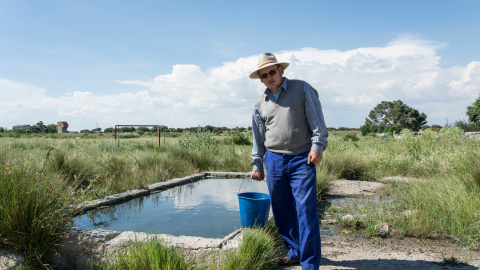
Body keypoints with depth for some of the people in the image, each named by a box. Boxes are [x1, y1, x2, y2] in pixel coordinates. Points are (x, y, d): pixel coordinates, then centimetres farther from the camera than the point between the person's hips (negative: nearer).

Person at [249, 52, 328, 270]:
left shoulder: (302, 89, 4)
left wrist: (317, 146, -11)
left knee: (305, 210, -8)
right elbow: (258, 138, 19)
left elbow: (317, 120, 0)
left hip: (302, 159, -4)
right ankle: (295, 252, 26)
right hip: (274, 160, 5)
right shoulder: (261, 104, 14)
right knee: (282, 211, 8)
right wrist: (256, 164, 17)